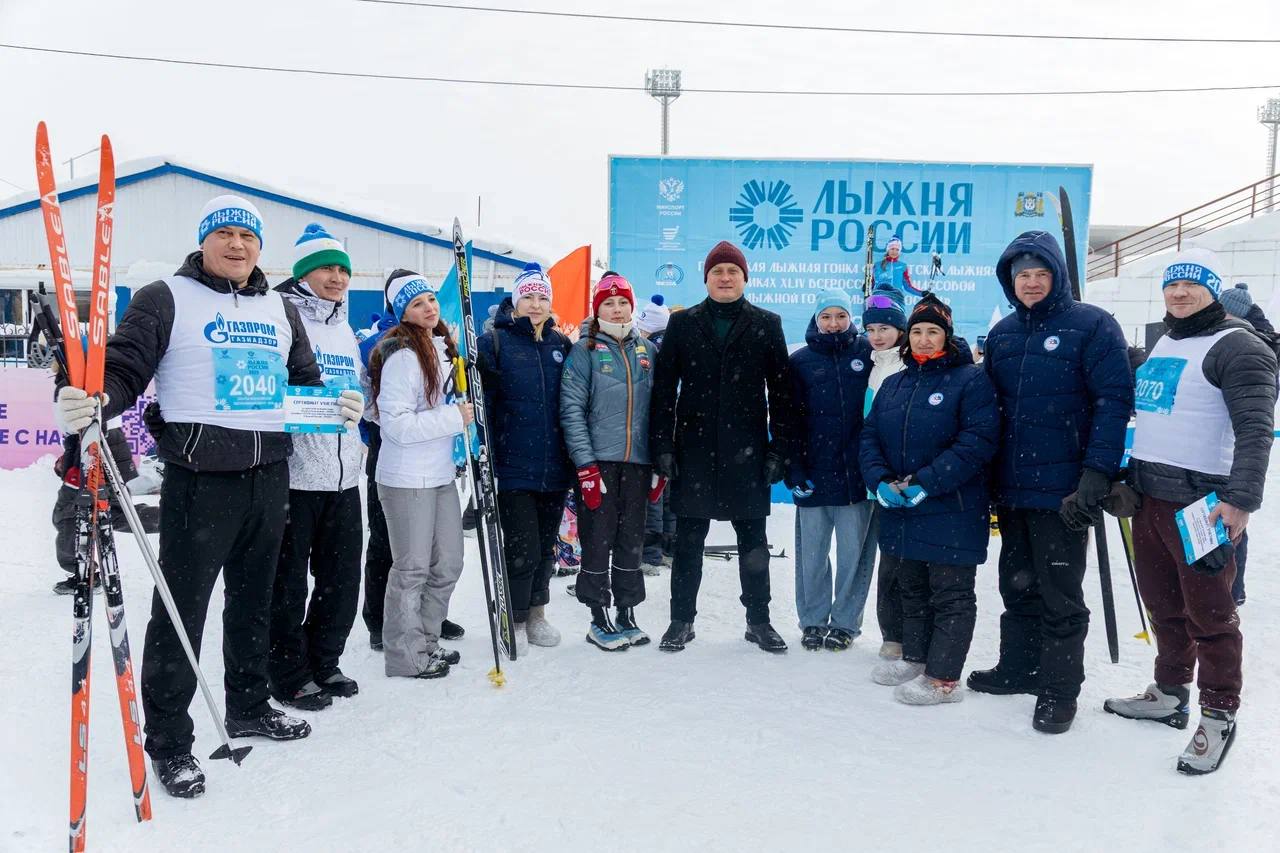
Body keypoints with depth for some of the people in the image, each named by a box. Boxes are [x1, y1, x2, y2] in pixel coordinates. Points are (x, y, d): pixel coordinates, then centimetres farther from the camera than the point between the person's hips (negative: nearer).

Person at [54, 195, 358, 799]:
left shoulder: (280, 310, 15)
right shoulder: (166, 299, -1)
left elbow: (305, 381, 21)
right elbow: (123, 369, -9)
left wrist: (341, 405, 1)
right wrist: (92, 403, -30)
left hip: (270, 475, 6)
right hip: (199, 477, -5)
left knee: (253, 601, 18)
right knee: (180, 609, -2)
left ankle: (249, 705, 35)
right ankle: (168, 741, 13)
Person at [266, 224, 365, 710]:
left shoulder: (345, 330, 18)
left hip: (343, 477, 7)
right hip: (294, 475, -7)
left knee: (342, 578, 13)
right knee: (288, 583, 4)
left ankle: (323, 663, 30)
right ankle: (290, 676, 17)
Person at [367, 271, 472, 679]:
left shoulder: (441, 347, 12)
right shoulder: (402, 355, -16)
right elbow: (398, 425, -22)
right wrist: (455, 419, -19)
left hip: (441, 475, 9)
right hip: (407, 479, -9)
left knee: (448, 564, 14)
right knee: (413, 569, 1)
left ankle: (426, 641, 30)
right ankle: (404, 655, 16)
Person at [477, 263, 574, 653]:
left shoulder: (561, 344, 10)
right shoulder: (495, 341, -5)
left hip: (554, 468, 5)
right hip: (513, 469, -5)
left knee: (546, 545, 15)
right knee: (522, 548, -3)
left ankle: (536, 614, 32)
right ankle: (515, 621, 16)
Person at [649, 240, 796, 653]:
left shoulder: (766, 325, 4)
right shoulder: (683, 323, 5)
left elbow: (780, 390, 3)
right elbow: (664, 389, 3)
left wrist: (779, 449, -3)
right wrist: (662, 446, -4)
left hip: (746, 450, 0)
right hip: (694, 448, 0)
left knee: (753, 539, 8)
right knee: (689, 538, 7)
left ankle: (758, 621, 21)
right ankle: (682, 620, 20)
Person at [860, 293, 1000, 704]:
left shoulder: (971, 379, -7)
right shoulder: (893, 385, 13)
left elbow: (979, 440, -17)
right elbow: (870, 436, 11)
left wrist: (927, 483, -21)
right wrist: (880, 481, -8)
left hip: (951, 512, -7)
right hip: (899, 512, 7)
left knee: (951, 595, 3)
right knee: (912, 591, 18)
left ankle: (943, 678, 10)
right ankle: (915, 658, 33)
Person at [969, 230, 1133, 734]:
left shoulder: (1092, 326, -7)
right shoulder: (1002, 333, 11)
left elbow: (1114, 403, -13)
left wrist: (1096, 476, -20)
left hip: (1063, 490, -6)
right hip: (1011, 487, 6)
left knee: (1060, 593, 3)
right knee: (1017, 585, 17)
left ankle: (1059, 689, 16)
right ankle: (1018, 668, 32)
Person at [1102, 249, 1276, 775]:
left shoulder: (1237, 346, -8)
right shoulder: (1162, 345, 17)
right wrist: (1127, 481, 22)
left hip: (1201, 503, -8)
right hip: (1148, 495, 8)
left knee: (1208, 612, 0)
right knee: (1162, 604, 16)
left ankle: (1218, 716, 13)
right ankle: (1170, 694, 31)